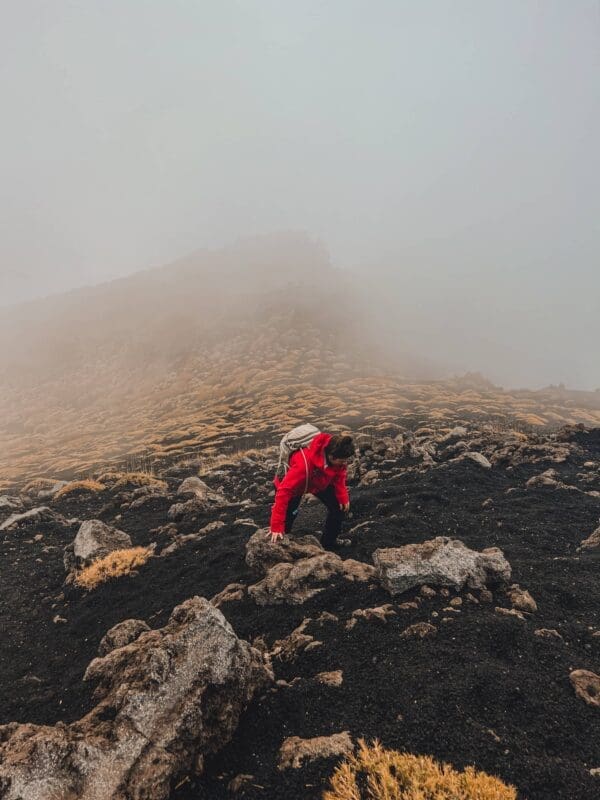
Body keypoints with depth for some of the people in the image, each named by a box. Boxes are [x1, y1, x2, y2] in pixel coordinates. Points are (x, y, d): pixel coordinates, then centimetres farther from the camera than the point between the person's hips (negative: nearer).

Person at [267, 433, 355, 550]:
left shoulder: (336, 457, -31)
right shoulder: (303, 463, -48)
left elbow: (339, 475, -7)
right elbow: (284, 491, -46)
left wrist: (343, 497, -14)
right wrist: (276, 526, -46)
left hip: (321, 482, 5)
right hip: (294, 483, -5)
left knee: (339, 507, -4)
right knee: (289, 514, -13)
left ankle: (328, 546, 13)